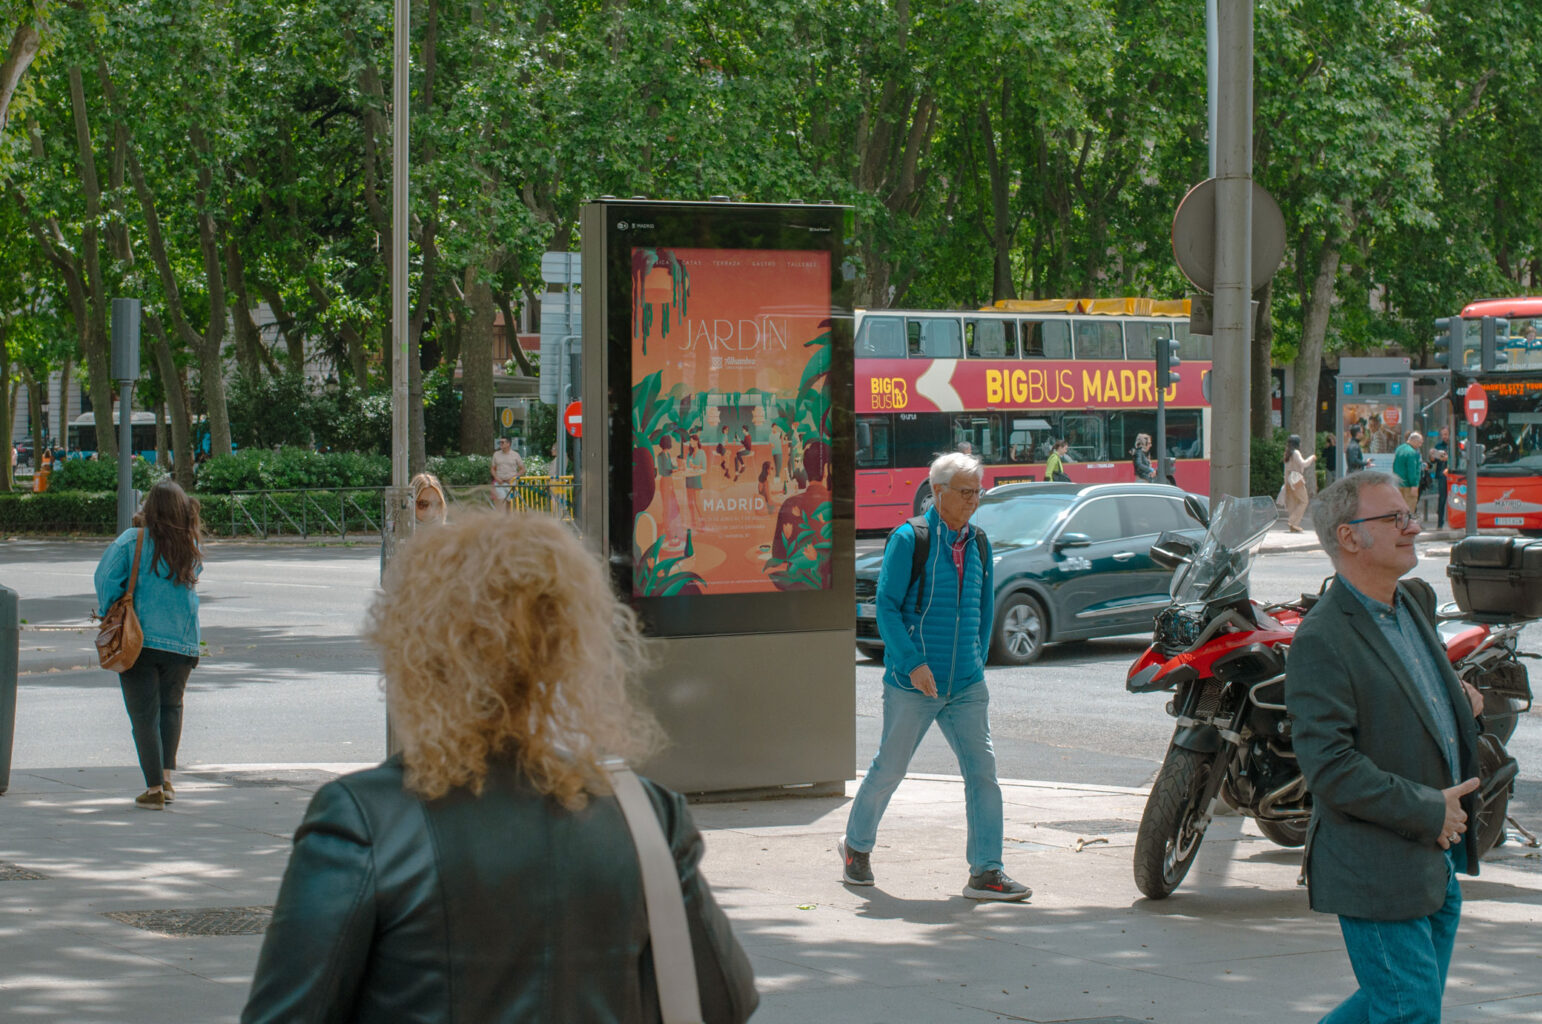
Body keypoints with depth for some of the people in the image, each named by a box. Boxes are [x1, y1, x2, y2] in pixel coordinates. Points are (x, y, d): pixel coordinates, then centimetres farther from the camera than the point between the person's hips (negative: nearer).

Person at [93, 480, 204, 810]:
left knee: (144, 713, 3)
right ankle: (166, 775, 14)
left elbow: (107, 578, -12)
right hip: (181, 640, 3)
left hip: (138, 638, -3)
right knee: (171, 706, 22)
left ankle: (154, 787, -2)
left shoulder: (132, 541, -9)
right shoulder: (191, 547, 0)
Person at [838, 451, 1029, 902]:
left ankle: (986, 872, -5)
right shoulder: (908, 539, -9)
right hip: (912, 684, -5)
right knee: (889, 769, 8)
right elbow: (886, 606, -12)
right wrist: (913, 662, -19)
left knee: (982, 769, -6)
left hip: (966, 686, 5)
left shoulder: (978, 543, 9)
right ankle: (856, 846, 31)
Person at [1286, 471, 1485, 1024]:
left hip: (1437, 859, 9)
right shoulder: (1322, 640, -18)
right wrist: (1428, 811, -19)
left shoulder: (1417, 600, 10)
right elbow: (1330, 767, -24)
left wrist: (1456, 697, 17)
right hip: (1377, 870, -9)